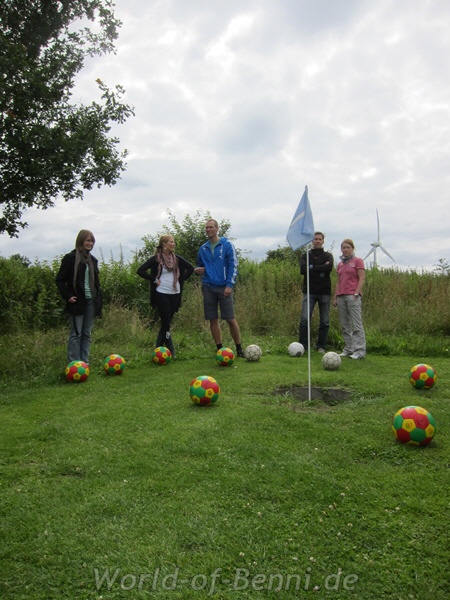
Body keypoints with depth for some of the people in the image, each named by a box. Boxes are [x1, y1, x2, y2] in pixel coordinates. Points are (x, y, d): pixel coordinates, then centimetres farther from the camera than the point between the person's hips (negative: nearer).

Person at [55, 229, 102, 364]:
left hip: (91, 301, 6)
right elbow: (59, 280, -4)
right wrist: (67, 296, -13)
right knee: (76, 334, -4)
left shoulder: (93, 260, 13)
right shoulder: (70, 258, -5)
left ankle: (85, 362, 15)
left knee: (87, 334, 9)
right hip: (77, 301, -6)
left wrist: (98, 297, 9)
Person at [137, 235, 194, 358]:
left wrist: (182, 279, 7)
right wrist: (154, 280, -11)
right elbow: (140, 270, -10)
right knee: (166, 323, -3)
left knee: (167, 322, 10)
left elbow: (190, 268, 18)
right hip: (161, 294, -5)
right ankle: (171, 351, 5)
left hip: (175, 294, 5)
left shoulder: (177, 258, 8)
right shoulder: (156, 259, -6)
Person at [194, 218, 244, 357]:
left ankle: (239, 349, 10)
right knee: (213, 320, 5)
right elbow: (199, 266, 24)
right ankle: (220, 349, 16)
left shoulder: (226, 245, 1)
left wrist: (229, 285, -13)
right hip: (208, 287, 4)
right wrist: (196, 270, 0)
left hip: (224, 287, -4)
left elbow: (233, 265, -4)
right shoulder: (203, 249, 13)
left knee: (230, 319, -4)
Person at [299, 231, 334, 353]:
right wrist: (321, 269, -9)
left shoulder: (328, 255, 10)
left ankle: (321, 346, 13)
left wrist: (312, 268, -10)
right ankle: (302, 345, -5)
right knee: (305, 319, -11)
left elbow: (329, 267, -12)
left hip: (324, 292, 1)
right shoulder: (306, 255, 10)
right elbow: (302, 270, -9)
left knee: (325, 321, 3)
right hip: (309, 292, -1)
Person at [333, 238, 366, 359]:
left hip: (353, 296, -6)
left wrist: (356, 293, -13)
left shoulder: (358, 261, 3)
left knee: (356, 324, -8)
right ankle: (348, 349, 11)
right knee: (344, 325, 5)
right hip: (341, 296, 6)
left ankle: (360, 350, -7)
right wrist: (335, 297, 14)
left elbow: (362, 278, -4)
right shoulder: (340, 264, 19)